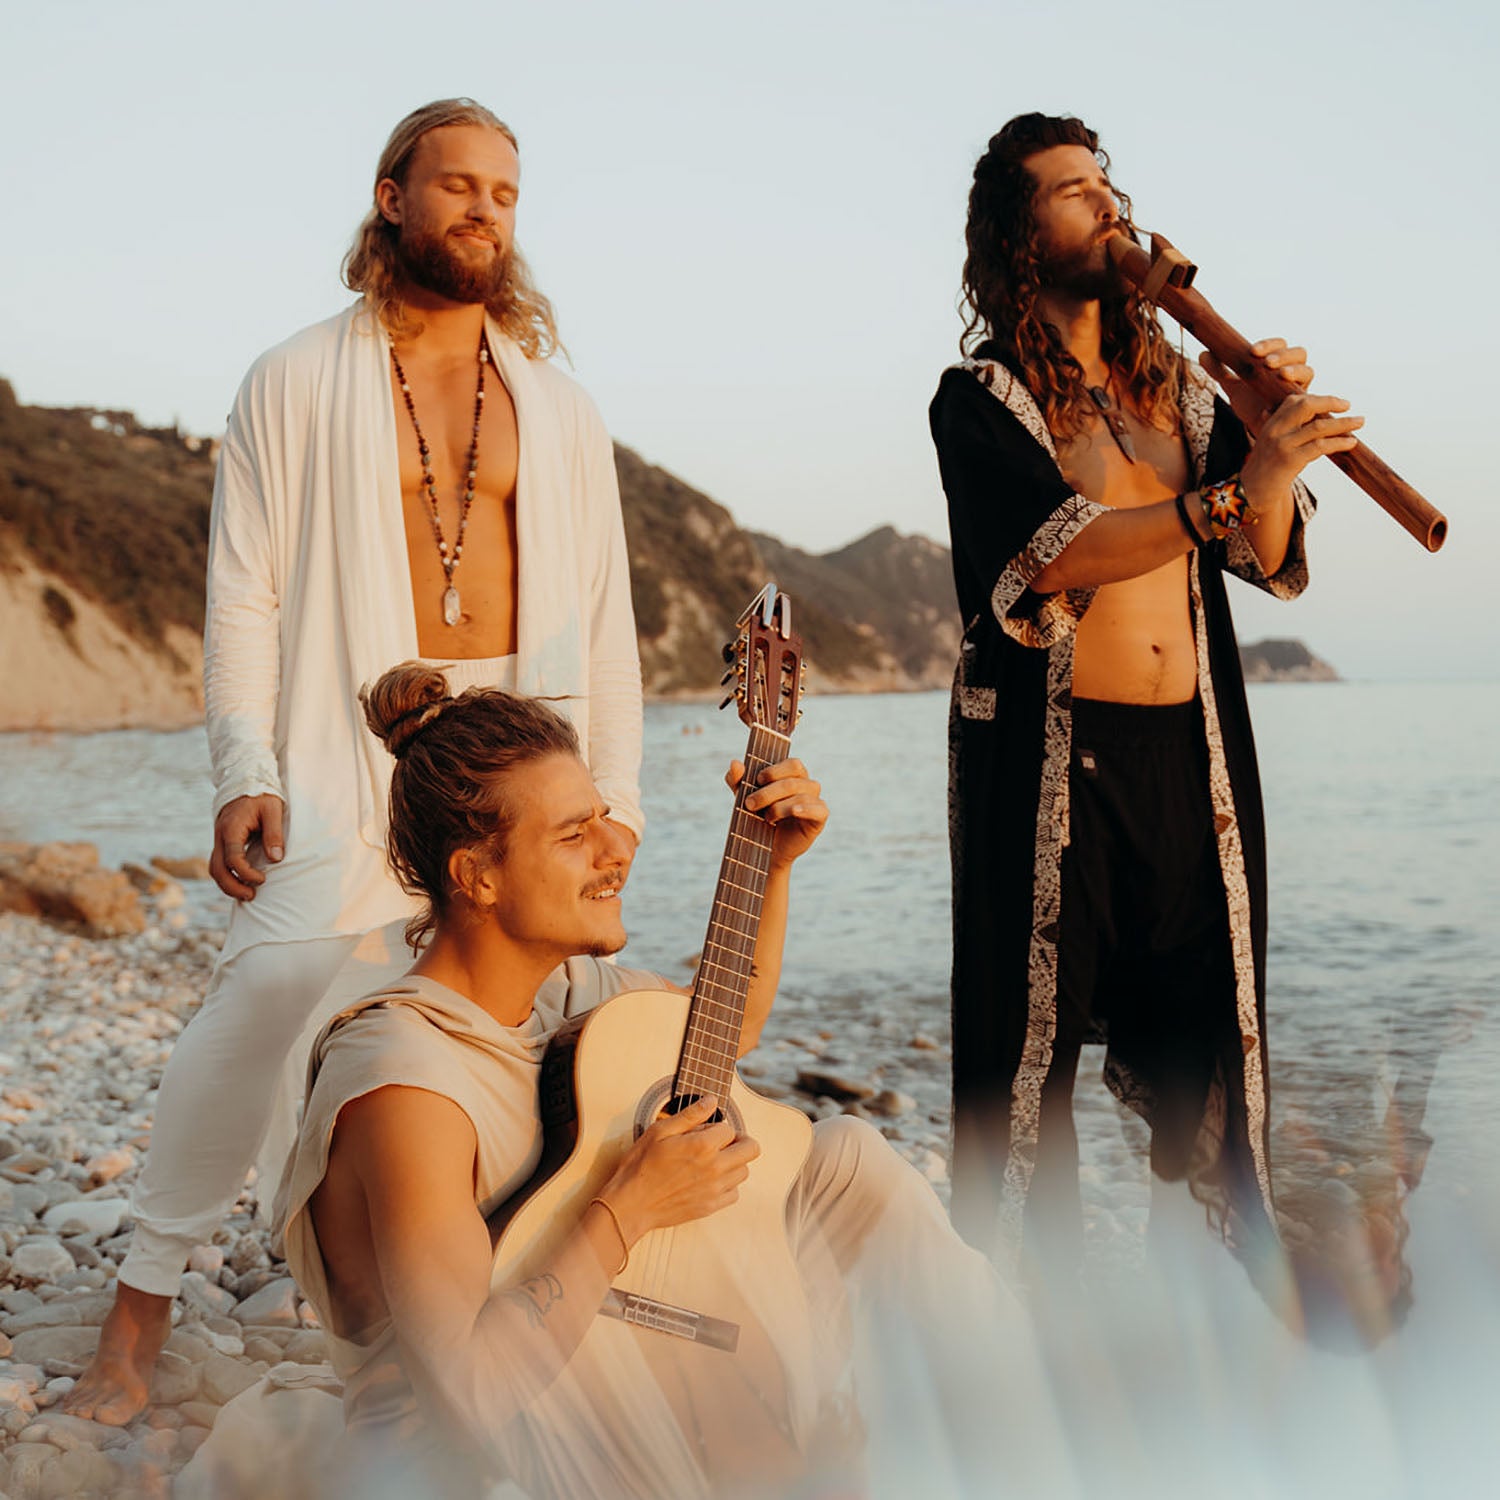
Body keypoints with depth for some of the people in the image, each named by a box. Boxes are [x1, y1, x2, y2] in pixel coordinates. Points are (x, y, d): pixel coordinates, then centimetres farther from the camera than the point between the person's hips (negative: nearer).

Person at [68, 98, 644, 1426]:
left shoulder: (558, 406, 15)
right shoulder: (299, 384, 7)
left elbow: (602, 608, 14)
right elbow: (245, 594, 1)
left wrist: (614, 794, 8)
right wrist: (245, 773, -10)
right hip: (354, 746, -3)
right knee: (269, 993, -18)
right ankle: (143, 1304, -6)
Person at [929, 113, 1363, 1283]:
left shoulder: (1181, 385, 16)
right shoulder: (980, 396, -1)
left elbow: (1273, 560, 8)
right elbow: (1055, 550, -19)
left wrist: (1265, 436, -9)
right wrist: (1234, 487, -26)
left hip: (1192, 750, 5)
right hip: (1050, 756, -5)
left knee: (1208, 1030, 8)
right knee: (1033, 1035, -2)